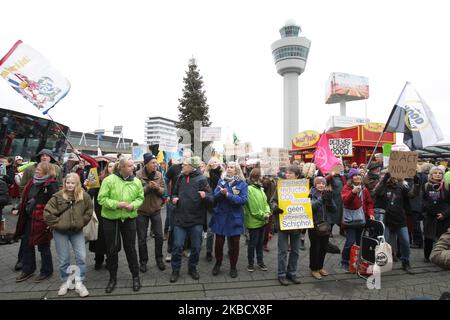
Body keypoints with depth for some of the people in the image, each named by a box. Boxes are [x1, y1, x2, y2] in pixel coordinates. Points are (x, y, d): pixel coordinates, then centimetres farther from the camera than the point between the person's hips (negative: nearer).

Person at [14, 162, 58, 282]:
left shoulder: (51, 184, -16)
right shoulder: (32, 182, 8)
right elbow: (25, 199, 19)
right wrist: (19, 209, 15)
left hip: (41, 220, -8)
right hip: (29, 218, 8)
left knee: (43, 246, 6)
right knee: (27, 244, 17)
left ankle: (46, 271, 23)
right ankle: (27, 270, 34)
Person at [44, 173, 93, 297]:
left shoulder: (84, 196, -7)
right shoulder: (58, 196, -11)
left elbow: (89, 211, 6)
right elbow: (47, 213, -8)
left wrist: (81, 222, 0)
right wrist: (56, 224, -9)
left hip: (77, 231, 1)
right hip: (60, 231, -1)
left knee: (81, 257, -2)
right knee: (64, 259, 9)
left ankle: (79, 283, 14)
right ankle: (66, 282, 29)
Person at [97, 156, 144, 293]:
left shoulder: (136, 181, -2)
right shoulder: (109, 180, -12)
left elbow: (140, 198, 3)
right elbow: (101, 198, -13)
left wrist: (133, 205, -17)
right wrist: (117, 204, -24)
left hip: (129, 219, 2)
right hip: (110, 220, -1)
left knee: (130, 248, 10)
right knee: (112, 249, 11)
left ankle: (135, 276, 26)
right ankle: (113, 277, 30)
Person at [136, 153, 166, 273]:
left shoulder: (159, 175, -2)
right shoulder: (138, 175, -14)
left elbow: (163, 191, 0)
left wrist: (157, 188, -21)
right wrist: (148, 187, -28)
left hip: (156, 210, 3)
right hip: (142, 210, -3)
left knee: (159, 236, 10)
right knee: (142, 238, 10)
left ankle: (159, 258, 29)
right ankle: (143, 261, 27)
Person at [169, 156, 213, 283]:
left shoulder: (201, 179, -9)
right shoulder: (181, 178, 5)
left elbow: (211, 198, -11)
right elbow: (175, 193, 20)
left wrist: (205, 195, -33)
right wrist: (174, 198, -1)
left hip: (196, 220, -3)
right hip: (180, 218, 3)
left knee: (196, 247, 10)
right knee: (177, 246, 5)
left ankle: (192, 268, 31)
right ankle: (175, 270, 23)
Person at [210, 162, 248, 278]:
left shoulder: (242, 183, -4)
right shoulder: (221, 180, 5)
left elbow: (243, 200, -15)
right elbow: (215, 196, -3)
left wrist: (228, 195, -22)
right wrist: (221, 193, -25)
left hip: (235, 218, -2)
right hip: (221, 216, 2)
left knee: (234, 243, 9)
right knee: (219, 242, 9)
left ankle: (233, 267, 28)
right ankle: (218, 263, 32)